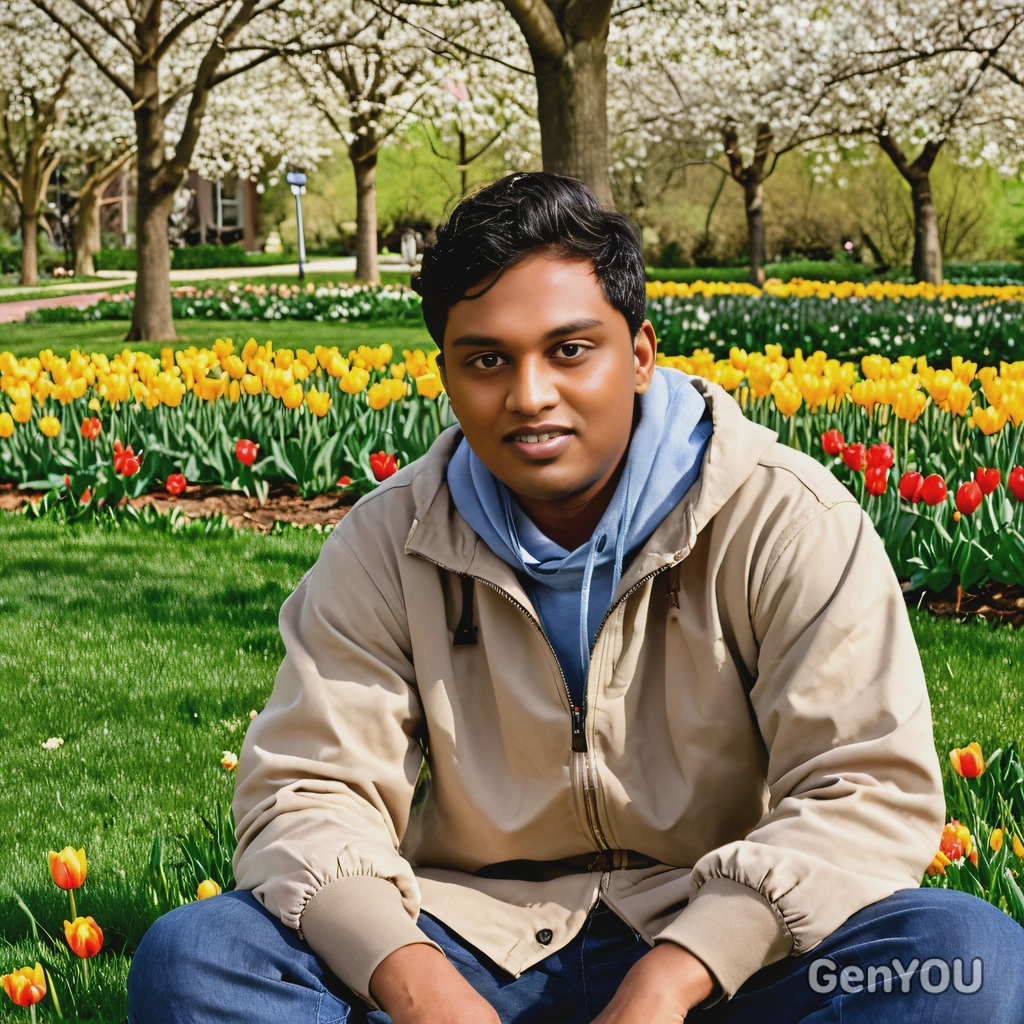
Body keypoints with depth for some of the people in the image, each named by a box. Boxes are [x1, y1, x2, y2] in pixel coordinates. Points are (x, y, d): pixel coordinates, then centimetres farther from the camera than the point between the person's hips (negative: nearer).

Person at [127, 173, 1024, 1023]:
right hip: (476, 936, 2)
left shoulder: (787, 522, -8)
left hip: (719, 949, -2)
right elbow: (307, 791, -4)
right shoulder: (387, 546, 0)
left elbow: (872, 790, -14)